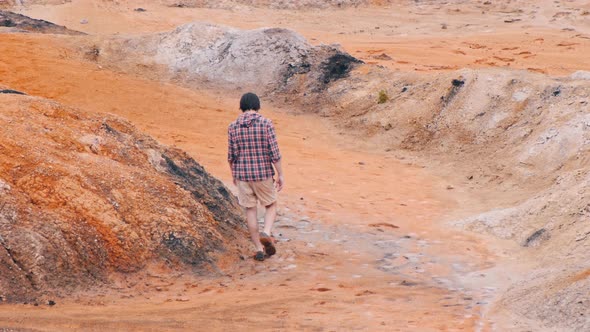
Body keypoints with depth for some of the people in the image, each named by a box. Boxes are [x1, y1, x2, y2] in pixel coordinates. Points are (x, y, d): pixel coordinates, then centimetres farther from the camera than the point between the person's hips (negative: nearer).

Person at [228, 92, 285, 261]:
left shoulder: (233, 127, -2)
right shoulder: (266, 123, -9)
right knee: (271, 206, 17)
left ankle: (259, 249, 13)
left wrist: (234, 174, 19)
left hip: (242, 175, 2)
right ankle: (266, 234, -9)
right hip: (263, 174, -2)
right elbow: (274, 152, -11)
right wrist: (280, 175, -2)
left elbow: (231, 156, 3)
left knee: (251, 211, 11)